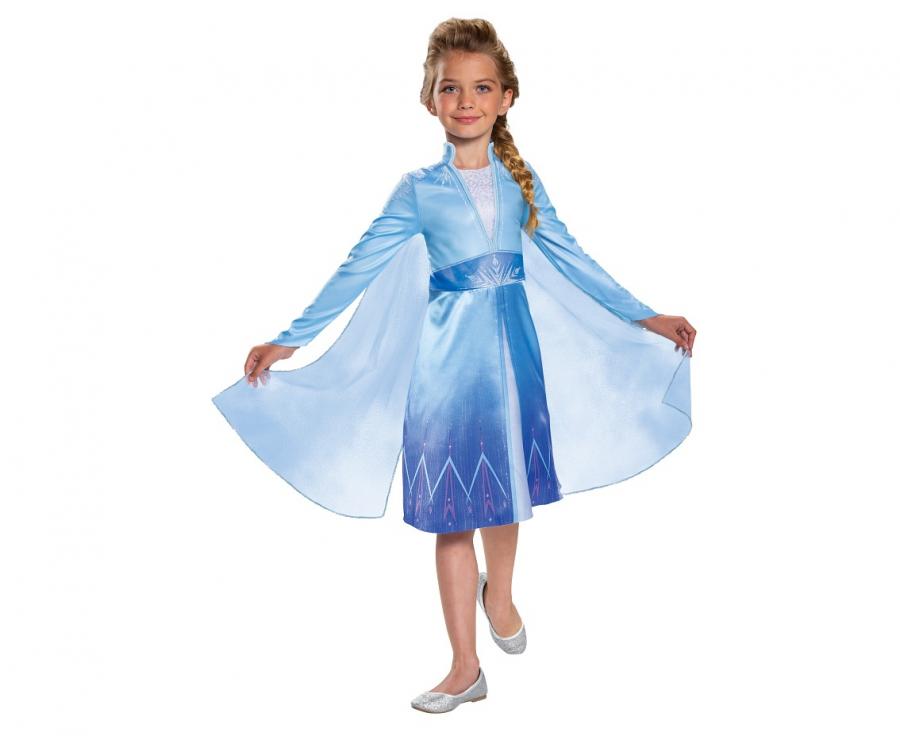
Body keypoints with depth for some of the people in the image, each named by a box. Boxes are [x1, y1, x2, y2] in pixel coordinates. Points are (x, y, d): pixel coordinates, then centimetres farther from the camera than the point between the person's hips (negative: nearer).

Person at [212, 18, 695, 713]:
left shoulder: (521, 181, 3)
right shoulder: (419, 189, -4)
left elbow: (572, 259, 8)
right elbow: (357, 271, -4)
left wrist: (645, 317, 7)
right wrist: (287, 342, -6)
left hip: (515, 347, 3)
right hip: (450, 354, -2)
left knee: (508, 486, 17)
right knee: (453, 509, 3)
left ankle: (500, 593, 48)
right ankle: (465, 667, 16)